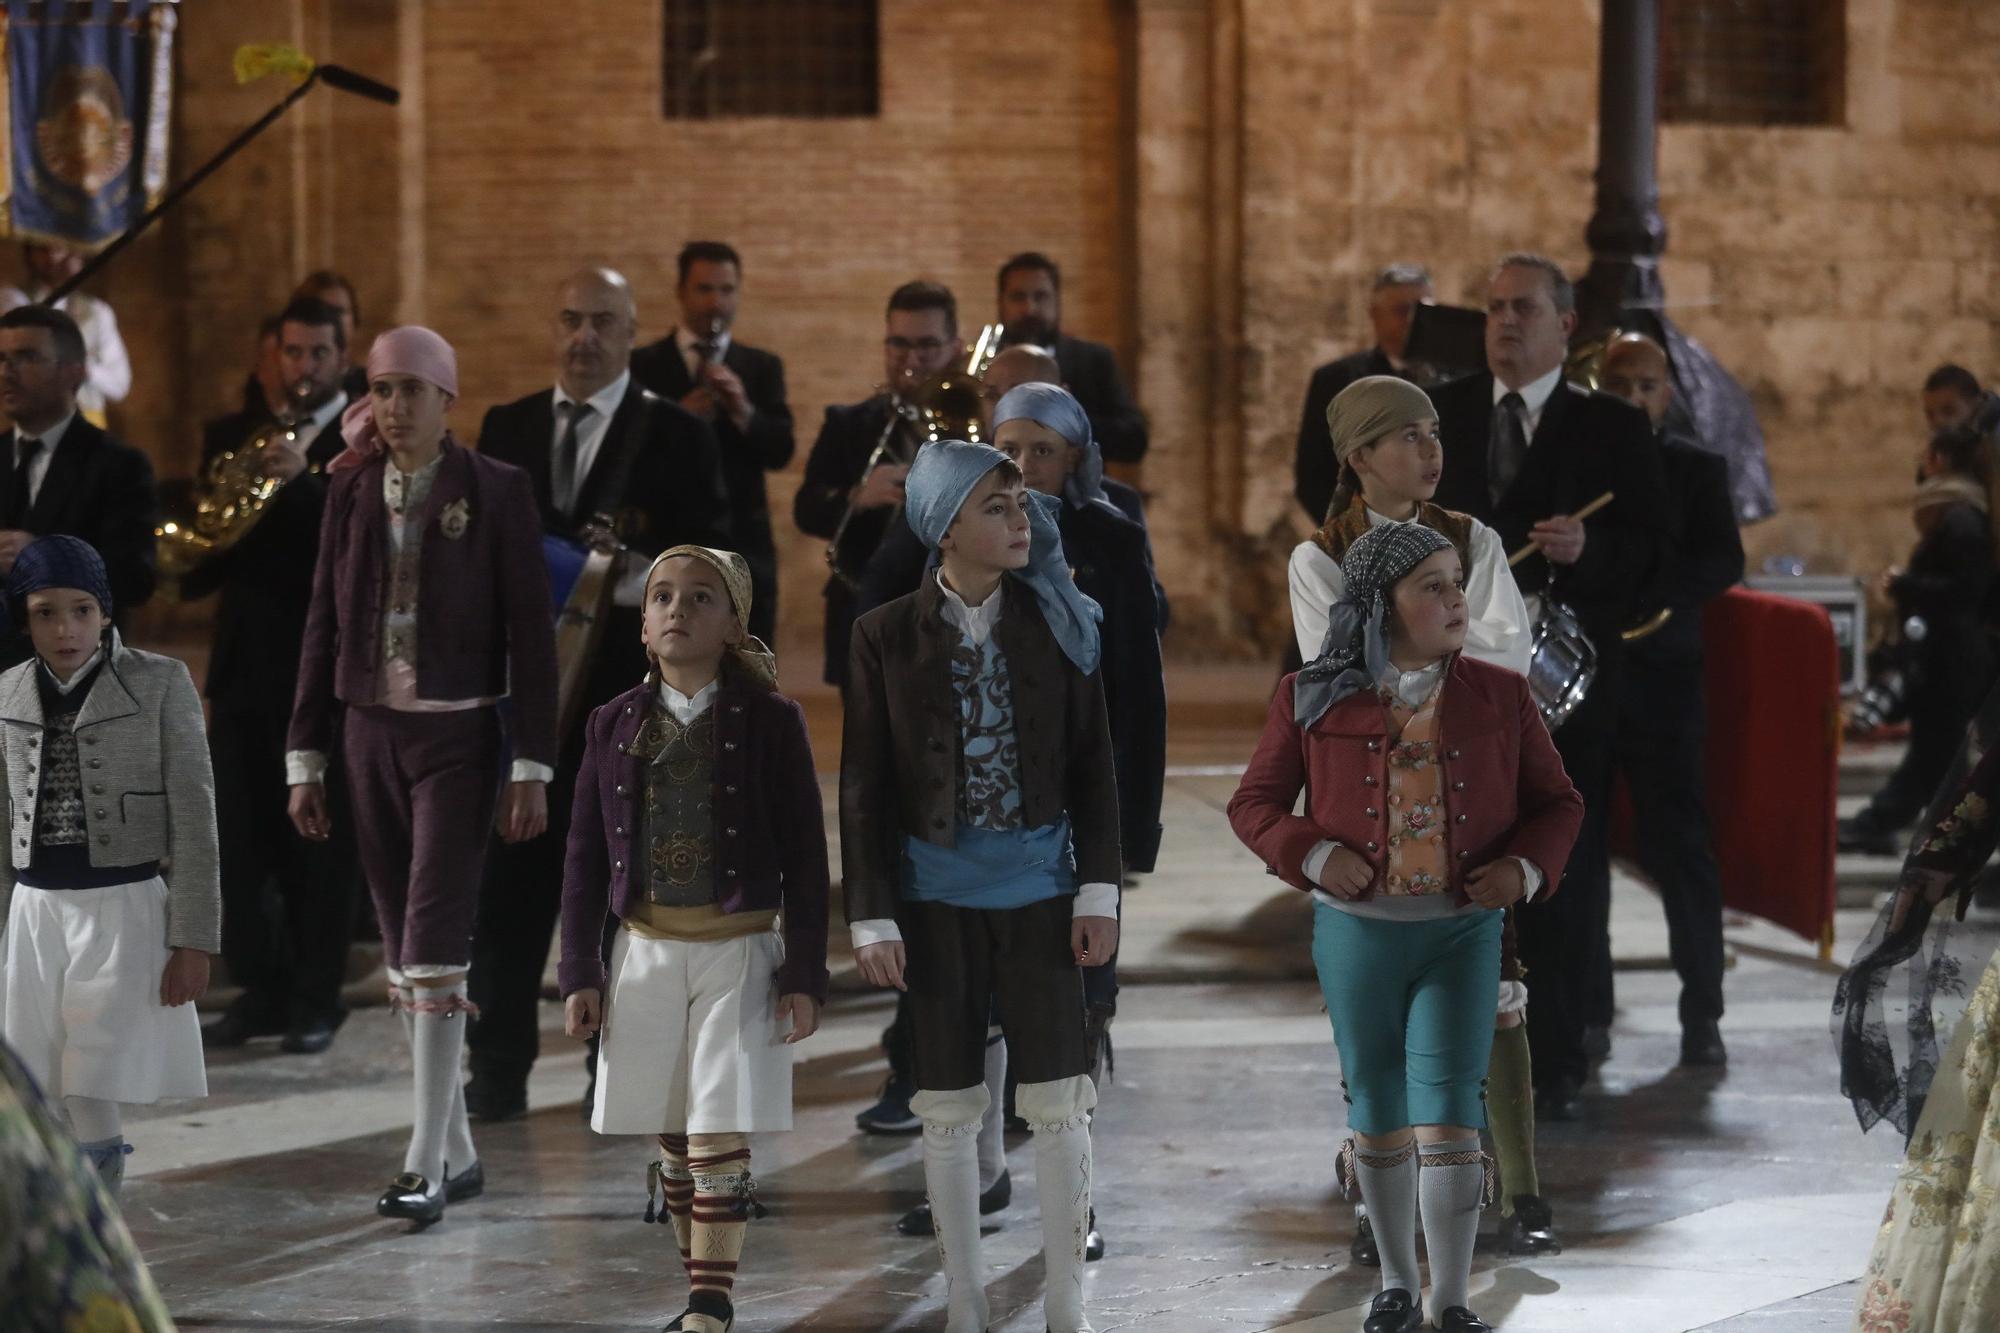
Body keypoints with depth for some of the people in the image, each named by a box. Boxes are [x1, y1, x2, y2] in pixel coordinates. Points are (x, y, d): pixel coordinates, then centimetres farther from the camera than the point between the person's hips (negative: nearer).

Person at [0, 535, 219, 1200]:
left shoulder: (161, 684, -5)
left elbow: (194, 818, -5)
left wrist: (193, 940, -9)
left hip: (127, 911, -4)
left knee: (93, 1107, -7)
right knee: (54, 1109, 3)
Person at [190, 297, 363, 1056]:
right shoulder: (233, 437, 13)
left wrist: (303, 479, -26)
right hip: (244, 660, 4)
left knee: (319, 842, 0)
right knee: (237, 837, 3)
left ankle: (316, 1000, 7)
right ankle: (259, 987, 12)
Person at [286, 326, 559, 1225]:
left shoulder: (497, 492, -5)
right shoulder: (350, 490, 7)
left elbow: (531, 634, -5)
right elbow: (323, 625, 10)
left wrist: (531, 768, -10)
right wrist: (306, 755, 7)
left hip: (456, 736, -5)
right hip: (370, 733, 5)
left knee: (435, 943, -12)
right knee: (401, 947, 8)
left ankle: (427, 1164, -11)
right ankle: (458, 1151, 17)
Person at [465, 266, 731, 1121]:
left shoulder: (677, 434, 1)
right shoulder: (506, 428, 12)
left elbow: (710, 559, -4)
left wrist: (640, 572, -22)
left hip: (629, 688, -3)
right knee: (510, 874, 2)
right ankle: (497, 1067, 8)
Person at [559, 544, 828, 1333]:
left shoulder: (771, 721, -4)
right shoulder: (616, 724, 5)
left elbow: (804, 857, -3)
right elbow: (585, 857, 8)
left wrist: (804, 974, -7)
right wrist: (580, 972, 3)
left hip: (740, 952, -3)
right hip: (646, 952, 3)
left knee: (720, 1131, -9)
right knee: (671, 1136, 7)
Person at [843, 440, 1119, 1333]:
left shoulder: (1056, 623, 1)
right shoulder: (887, 637, -3)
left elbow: (1092, 766, 3)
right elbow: (864, 787, -1)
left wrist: (1098, 890, -3)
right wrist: (873, 917, -5)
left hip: (1037, 886, 1)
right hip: (934, 891, 0)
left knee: (1058, 1100, -1)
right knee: (949, 1107, 5)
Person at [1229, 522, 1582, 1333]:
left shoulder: (1499, 698, 2)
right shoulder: (1313, 702, -1)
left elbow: (1557, 803, 11)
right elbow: (1254, 803, 5)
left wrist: (1525, 868, -8)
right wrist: (1312, 855, -12)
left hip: (1463, 931, 0)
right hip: (1355, 930, 1)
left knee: (1448, 1108, -7)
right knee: (1376, 1107, 11)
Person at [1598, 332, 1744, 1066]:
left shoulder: (1698, 470, 8)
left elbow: (1724, 564, -4)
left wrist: (1646, 588, -19)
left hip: (1663, 676, -1)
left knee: (1681, 846, -4)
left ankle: (1702, 1013, 0)